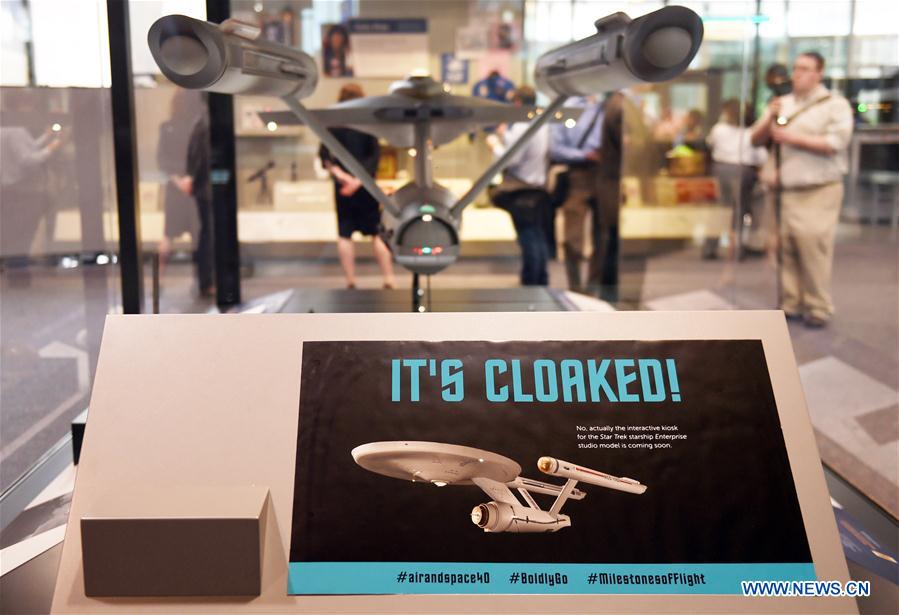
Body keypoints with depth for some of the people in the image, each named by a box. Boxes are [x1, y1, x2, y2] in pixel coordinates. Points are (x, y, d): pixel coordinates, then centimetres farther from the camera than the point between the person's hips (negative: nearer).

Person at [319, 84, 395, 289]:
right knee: (377, 234, 6)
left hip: (342, 186, 0)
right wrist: (360, 179, -14)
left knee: (344, 236, 5)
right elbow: (375, 154, -9)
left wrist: (340, 175, -14)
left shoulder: (333, 125, 1)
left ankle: (350, 282, 4)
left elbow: (324, 156, -8)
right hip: (365, 185, 0)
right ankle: (388, 280, 3)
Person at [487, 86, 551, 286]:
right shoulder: (543, 125, 10)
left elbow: (511, 159, -18)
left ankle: (530, 284, 1)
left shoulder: (521, 127, -15)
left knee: (528, 239, -4)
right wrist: (504, 136, 25)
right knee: (539, 237, 13)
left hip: (521, 193, -8)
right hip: (540, 189, 8)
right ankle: (542, 282, 19)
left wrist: (495, 145, -1)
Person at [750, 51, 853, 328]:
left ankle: (818, 308, -6)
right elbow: (756, 139, 15)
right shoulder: (782, 104, 18)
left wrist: (793, 138, -10)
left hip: (818, 192, -5)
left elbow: (836, 143, -11)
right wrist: (770, 118, -4)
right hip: (784, 191, 5)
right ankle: (790, 304, 10)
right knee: (785, 247, 2)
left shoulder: (835, 104, 2)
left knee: (812, 246, -13)